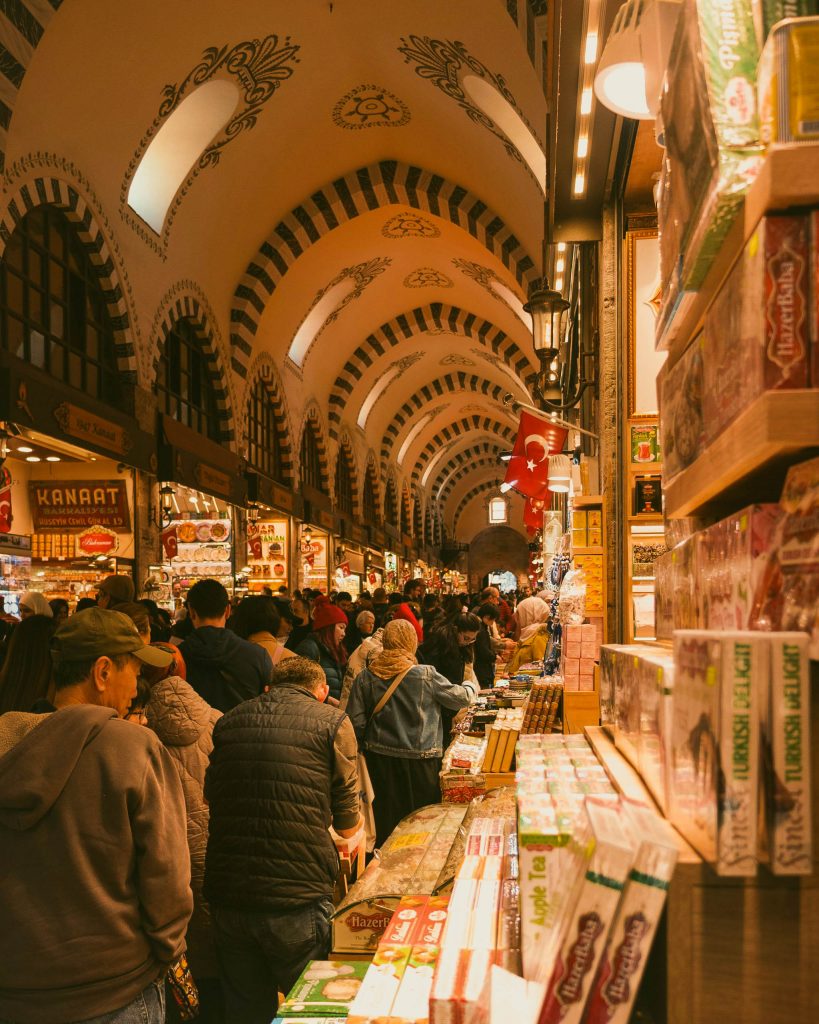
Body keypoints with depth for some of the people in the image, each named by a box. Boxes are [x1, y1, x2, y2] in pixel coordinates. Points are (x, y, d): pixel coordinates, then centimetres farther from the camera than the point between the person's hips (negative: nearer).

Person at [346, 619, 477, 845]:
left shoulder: (366, 677, -6)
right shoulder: (426, 675, -14)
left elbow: (356, 720, -4)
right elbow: (462, 697, -2)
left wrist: (366, 743, 14)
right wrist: (472, 685, 20)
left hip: (381, 757, 3)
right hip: (419, 757, -3)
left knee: (386, 815, 15)